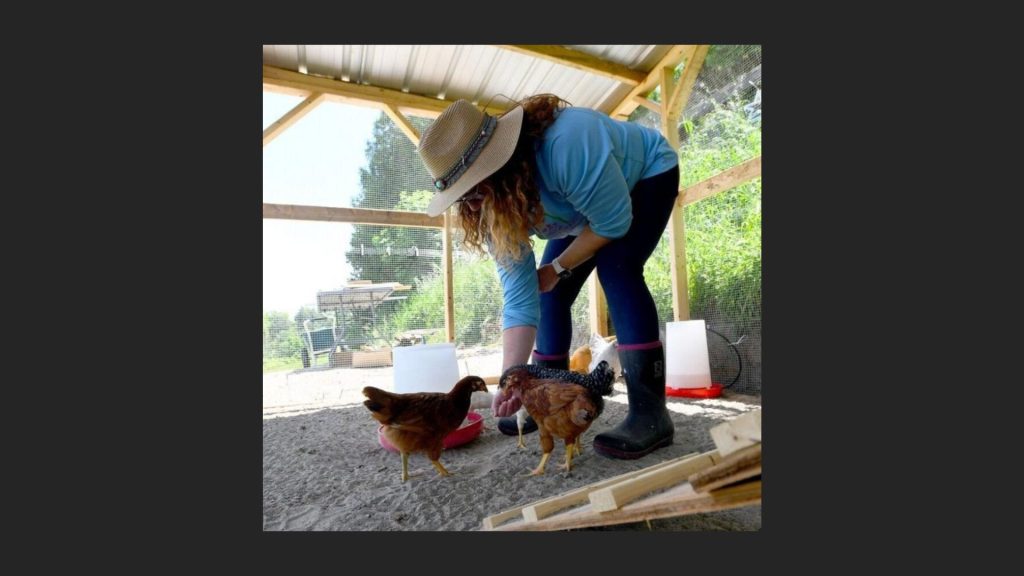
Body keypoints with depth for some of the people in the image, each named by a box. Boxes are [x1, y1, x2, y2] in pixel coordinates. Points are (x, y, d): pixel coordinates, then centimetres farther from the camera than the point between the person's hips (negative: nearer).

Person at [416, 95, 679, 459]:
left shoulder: (566, 144, -43)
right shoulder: (493, 210, -22)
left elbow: (614, 221, -33)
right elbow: (519, 299, -25)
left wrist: (558, 268, -21)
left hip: (647, 176, -5)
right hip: (584, 210, 6)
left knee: (616, 269, -30)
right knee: (550, 295, -3)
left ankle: (651, 414, -24)